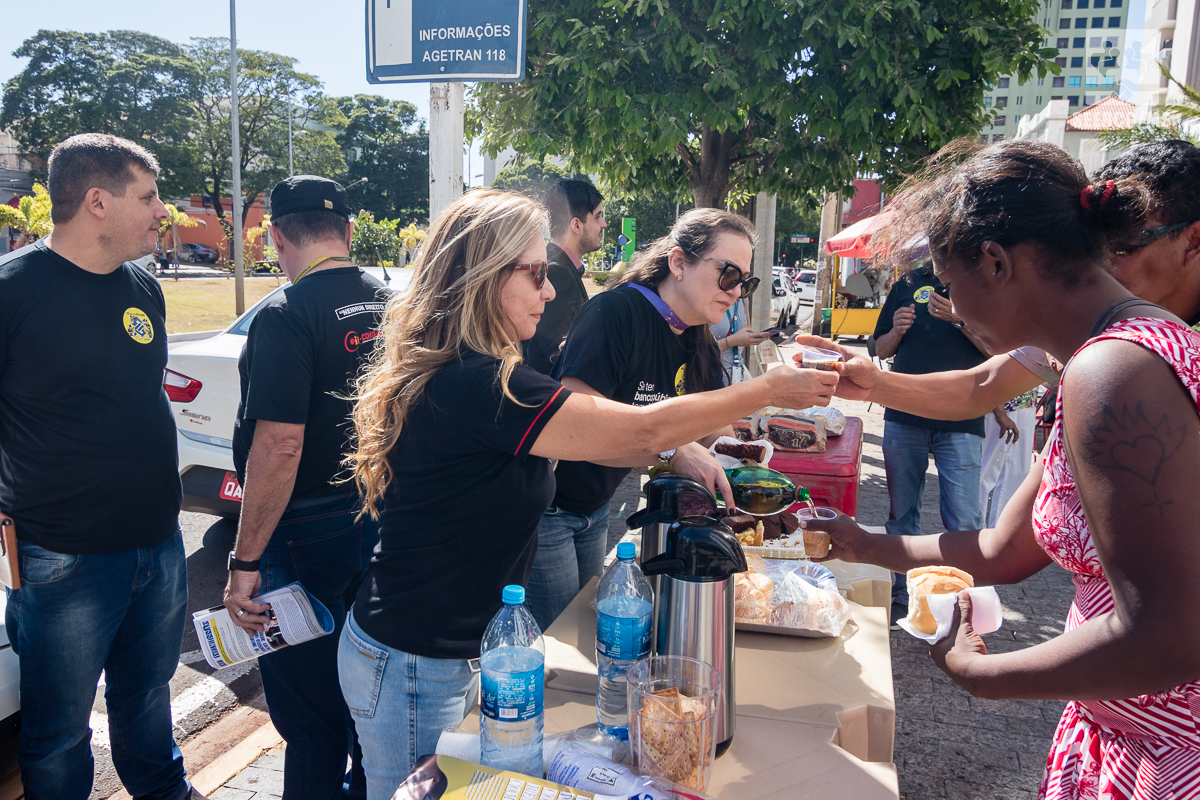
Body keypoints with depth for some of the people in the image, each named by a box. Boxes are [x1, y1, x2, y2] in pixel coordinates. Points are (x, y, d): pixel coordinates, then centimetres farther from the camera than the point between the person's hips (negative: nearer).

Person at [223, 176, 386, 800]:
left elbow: (279, 448, -24)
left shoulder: (286, 315, -18)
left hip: (307, 538, -7)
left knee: (310, 709, 9)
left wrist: (244, 564, -18)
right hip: (379, 526, 7)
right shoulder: (389, 303, 4)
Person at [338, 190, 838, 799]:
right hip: (414, 670, -9)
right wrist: (773, 390, -12)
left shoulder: (442, 372, 3)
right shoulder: (481, 387, -28)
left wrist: (680, 446, -1)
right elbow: (639, 432, -23)